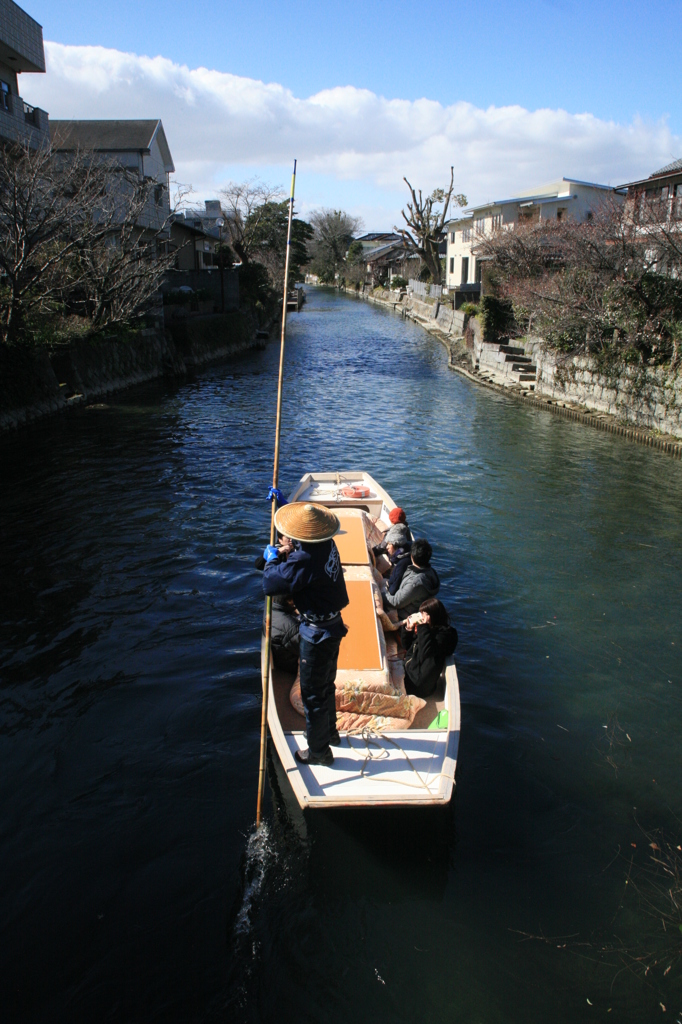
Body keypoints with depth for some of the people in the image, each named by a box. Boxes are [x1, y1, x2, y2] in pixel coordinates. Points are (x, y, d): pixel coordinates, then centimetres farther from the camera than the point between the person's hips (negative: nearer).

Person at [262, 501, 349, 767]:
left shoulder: (305, 559, -32)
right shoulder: (326, 545, -4)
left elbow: (270, 585, -27)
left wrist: (275, 556, -11)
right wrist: (287, 553, -9)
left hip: (317, 633, -9)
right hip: (333, 625, 9)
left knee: (313, 693, 8)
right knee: (326, 684, 28)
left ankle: (318, 751, 25)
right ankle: (329, 731, 48)